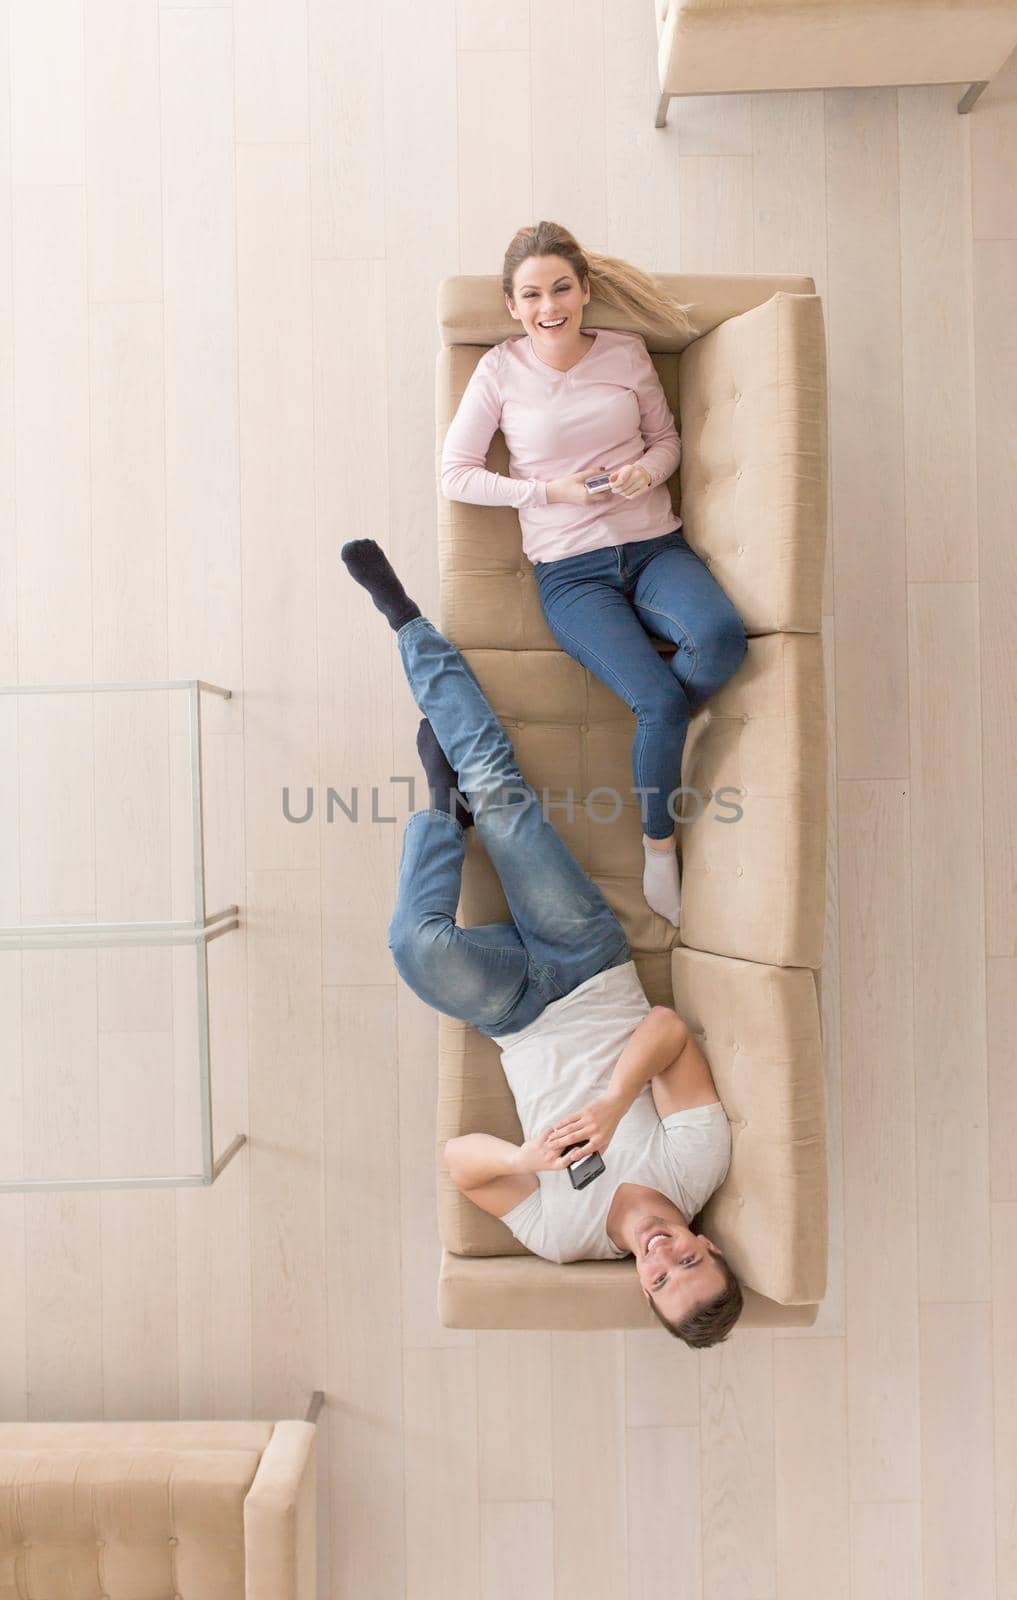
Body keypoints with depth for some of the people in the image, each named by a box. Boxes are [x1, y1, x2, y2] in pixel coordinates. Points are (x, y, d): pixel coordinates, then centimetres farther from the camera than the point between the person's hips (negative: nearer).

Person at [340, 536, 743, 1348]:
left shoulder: (561, 1232, -19)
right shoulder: (700, 1163, -17)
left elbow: (459, 1156, -18)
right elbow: (670, 1029, -24)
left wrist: (525, 1156, -39)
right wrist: (614, 1105, -39)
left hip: (519, 1016, -1)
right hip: (594, 972, 2)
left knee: (419, 944, -36)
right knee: (496, 787, -14)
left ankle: (445, 809, 2)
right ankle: (404, 618, 4)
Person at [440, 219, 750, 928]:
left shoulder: (626, 352, 7)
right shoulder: (501, 370, 1)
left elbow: (668, 438, 18)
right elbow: (456, 473, 3)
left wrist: (649, 469, -7)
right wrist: (548, 491, -8)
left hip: (656, 547, 3)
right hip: (572, 572, -2)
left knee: (722, 636, -32)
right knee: (660, 702, -25)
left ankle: (665, 730, 1)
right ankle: (659, 848, 1)